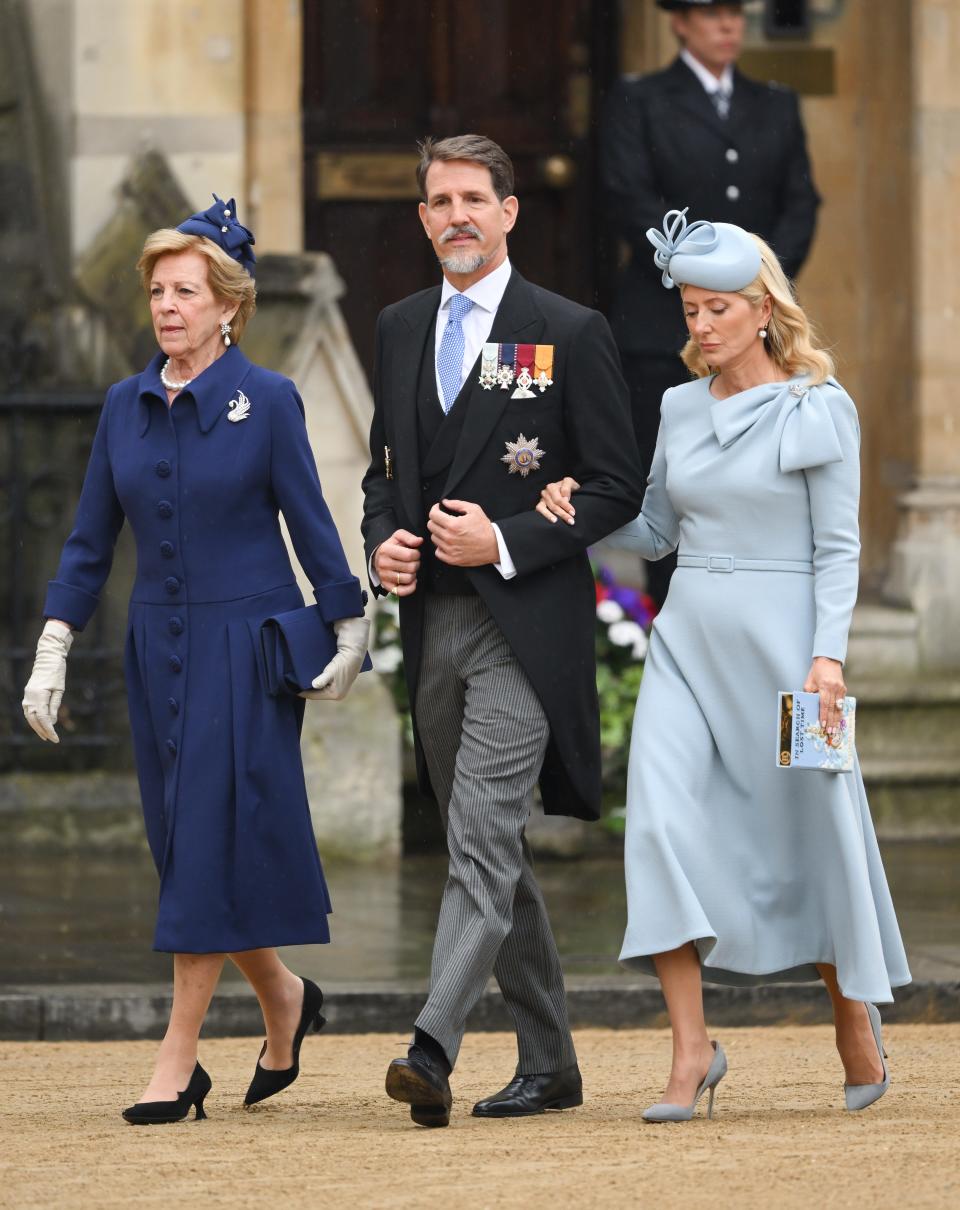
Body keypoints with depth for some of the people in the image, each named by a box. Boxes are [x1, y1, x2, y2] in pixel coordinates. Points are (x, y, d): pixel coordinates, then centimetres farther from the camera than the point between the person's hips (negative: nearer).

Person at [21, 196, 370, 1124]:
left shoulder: (267, 400, -6)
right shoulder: (125, 406, 7)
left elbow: (311, 524, -2)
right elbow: (91, 538, 10)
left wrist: (347, 632, -1)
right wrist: (52, 653, 6)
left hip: (247, 642, -5)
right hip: (158, 643, 5)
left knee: (213, 836, -8)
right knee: (181, 840, 7)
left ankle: (178, 1059, -7)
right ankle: (283, 999, 29)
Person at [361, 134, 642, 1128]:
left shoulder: (569, 333, -4)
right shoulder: (399, 329, 14)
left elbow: (614, 489, -4)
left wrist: (506, 544, -14)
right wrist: (382, 543, 1)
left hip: (523, 621, -6)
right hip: (431, 623, 7)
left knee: (483, 837, -17)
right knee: (488, 851, 11)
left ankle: (433, 1048, -26)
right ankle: (548, 1062, 21)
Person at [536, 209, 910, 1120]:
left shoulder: (820, 409, -4)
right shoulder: (682, 409, 11)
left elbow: (837, 547, -6)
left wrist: (827, 655, -16)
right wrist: (583, 514, -1)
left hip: (780, 638, -4)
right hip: (688, 635, 4)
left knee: (812, 831, 4)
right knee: (661, 818, -12)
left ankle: (854, 1018, 27)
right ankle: (692, 1050, -12)